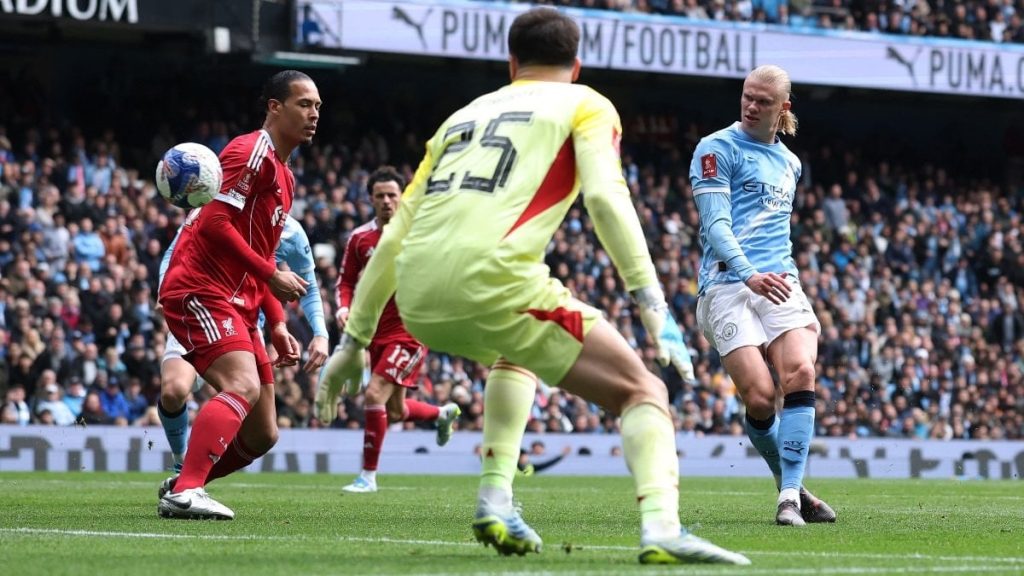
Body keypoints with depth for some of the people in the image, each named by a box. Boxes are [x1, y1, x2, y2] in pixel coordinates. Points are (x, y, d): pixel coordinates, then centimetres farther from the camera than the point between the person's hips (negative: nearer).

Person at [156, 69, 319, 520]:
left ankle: (182, 487, 19)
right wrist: (272, 275, -18)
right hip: (200, 291, -10)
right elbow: (214, 222, -20)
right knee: (243, 385, -30)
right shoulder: (252, 153, -9)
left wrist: (277, 324, 17)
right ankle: (185, 492, -37)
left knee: (261, 436, 6)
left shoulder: (284, 177, 22)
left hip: (236, 304, 10)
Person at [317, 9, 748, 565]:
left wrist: (354, 340, 29)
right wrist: (652, 303, -9)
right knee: (642, 391, 5)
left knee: (518, 349, 38)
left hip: (418, 300, 6)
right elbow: (605, 197, -5)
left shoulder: (463, 117, 30)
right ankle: (660, 527, -21)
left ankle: (495, 499, 22)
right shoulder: (585, 106, 16)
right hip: (490, 283, -6)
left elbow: (395, 233, 26)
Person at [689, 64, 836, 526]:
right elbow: (716, 224, -11)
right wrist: (749, 275, -26)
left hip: (779, 284, 5)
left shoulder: (789, 163, 21)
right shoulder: (718, 149, 0)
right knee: (759, 396, -16)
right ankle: (790, 484, 8)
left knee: (800, 374, -21)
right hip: (727, 285, -5)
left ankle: (791, 496, -19)